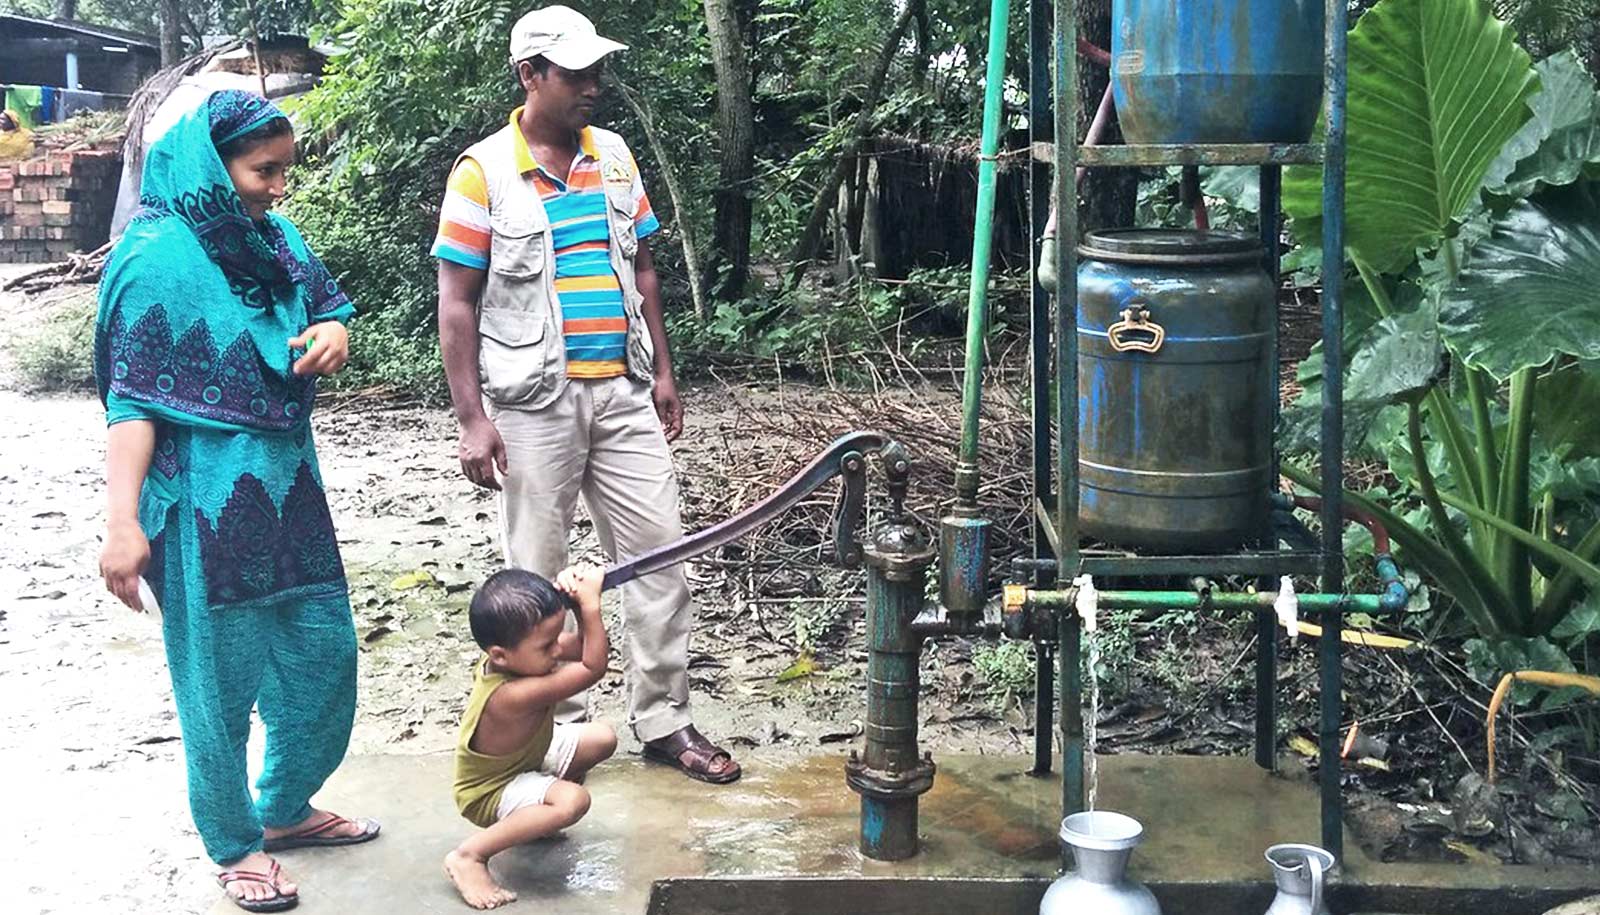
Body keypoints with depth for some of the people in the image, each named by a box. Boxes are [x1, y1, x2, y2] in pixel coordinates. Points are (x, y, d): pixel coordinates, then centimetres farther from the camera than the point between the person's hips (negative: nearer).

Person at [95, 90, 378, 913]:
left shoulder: (275, 235, 5)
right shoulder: (159, 257, -15)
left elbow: (329, 304, 20)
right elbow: (133, 400, -17)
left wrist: (334, 332, -6)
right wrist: (123, 523, -23)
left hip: (288, 483, 8)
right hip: (206, 501, -7)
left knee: (323, 650, 16)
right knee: (222, 677, 5)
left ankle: (286, 807, 36)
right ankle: (234, 844, 24)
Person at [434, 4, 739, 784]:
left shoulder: (614, 156, 8)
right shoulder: (484, 173, -7)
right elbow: (456, 304, -7)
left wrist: (663, 373, 12)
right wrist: (472, 419, -12)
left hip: (623, 394, 5)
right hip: (534, 404, -4)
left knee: (659, 552, 4)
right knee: (535, 573, 5)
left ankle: (664, 721, 14)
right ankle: (555, 726, 19)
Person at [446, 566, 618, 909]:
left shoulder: (515, 656, -18)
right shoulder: (513, 695, -43)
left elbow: (586, 648, -7)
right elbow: (594, 668, -38)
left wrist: (576, 600, -24)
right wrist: (590, 604, -37)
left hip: (527, 754, 9)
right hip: (489, 790, -9)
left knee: (603, 739, 6)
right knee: (572, 801, -33)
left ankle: (536, 810, 22)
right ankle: (469, 856, -19)